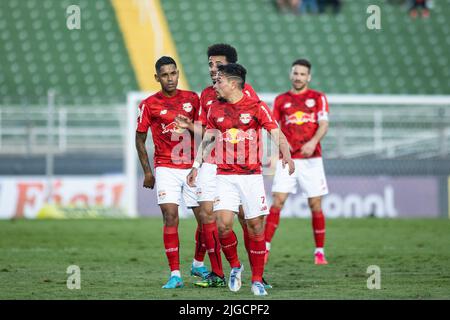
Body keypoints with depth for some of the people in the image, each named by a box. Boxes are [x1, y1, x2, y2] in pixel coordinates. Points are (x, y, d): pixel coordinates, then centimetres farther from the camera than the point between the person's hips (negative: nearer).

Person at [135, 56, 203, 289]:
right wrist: (147, 171, 1)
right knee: (170, 217, -13)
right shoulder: (149, 104, -1)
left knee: (204, 217, 3)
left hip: (192, 167, 2)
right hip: (166, 169, -2)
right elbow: (140, 139, 6)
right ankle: (175, 274, -12)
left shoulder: (192, 99, 5)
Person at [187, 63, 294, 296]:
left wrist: (286, 155, -26)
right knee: (223, 224, -15)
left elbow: (276, 134, -8)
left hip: (251, 175, -2)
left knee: (255, 227, -1)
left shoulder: (256, 107, -3)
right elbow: (207, 139, 17)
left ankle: (257, 280, 10)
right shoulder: (215, 109, 8)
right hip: (224, 176, 2)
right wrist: (196, 166, 13)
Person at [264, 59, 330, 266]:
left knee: (315, 205, -1)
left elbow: (323, 124, -5)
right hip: (286, 160, 1)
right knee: (277, 202, -9)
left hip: (311, 158, -1)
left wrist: (313, 142, -23)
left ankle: (320, 252, 10)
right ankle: (265, 248, -7)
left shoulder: (318, 98, 5)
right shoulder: (281, 100, 11)